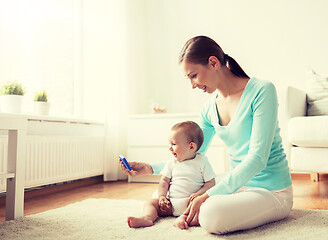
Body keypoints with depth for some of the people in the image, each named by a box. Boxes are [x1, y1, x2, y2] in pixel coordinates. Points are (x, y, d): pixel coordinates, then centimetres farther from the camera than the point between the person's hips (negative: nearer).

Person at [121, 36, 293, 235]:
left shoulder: (262, 91, -16)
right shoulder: (209, 108, 4)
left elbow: (257, 159, -23)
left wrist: (209, 195, -27)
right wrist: (150, 168, 3)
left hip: (272, 190, -6)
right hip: (236, 185, 7)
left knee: (212, 216, -34)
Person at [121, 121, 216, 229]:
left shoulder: (202, 161, -2)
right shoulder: (172, 161, 10)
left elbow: (211, 182, -3)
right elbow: (164, 180, 10)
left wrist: (198, 194, -18)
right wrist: (162, 196, -6)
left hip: (189, 202, -4)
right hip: (170, 203, 4)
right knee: (151, 202, -8)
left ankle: (183, 218, -51)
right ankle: (147, 218, -34)